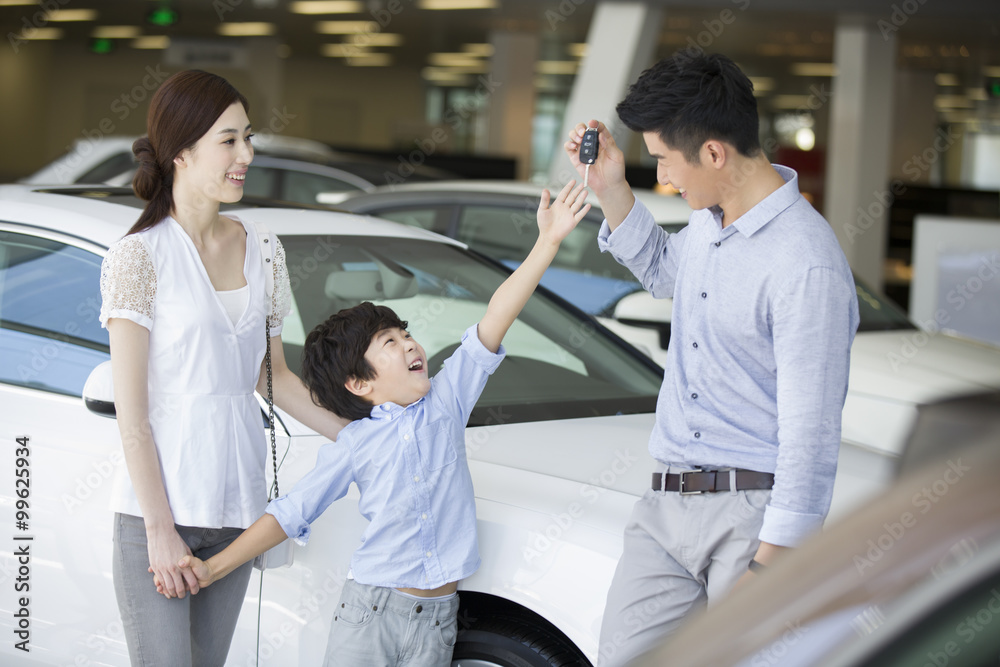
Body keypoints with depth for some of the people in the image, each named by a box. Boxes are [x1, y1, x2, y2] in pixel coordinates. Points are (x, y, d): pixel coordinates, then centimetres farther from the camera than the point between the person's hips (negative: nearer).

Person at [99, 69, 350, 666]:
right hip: (159, 505, -5)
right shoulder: (139, 257, -9)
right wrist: (160, 528, -14)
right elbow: (131, 413, -10)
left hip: (237, 504, 5)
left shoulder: (263, 251, 9)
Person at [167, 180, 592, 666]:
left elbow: (493, 322, -4)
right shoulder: (356, 444, -2)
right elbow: (290, 512, 1)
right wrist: (214, 568, -5)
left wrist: (548, 242, -11)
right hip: (369, 612, -2)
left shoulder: (446, 401, 4)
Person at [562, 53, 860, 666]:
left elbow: (811, 439, -20)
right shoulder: (709, 219, 9)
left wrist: (767, 570, -19)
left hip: (754, 515, -8)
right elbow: (662, 273, 35)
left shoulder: (807, 267, -20)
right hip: (667, 504, 8)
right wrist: (611, 190, 19)